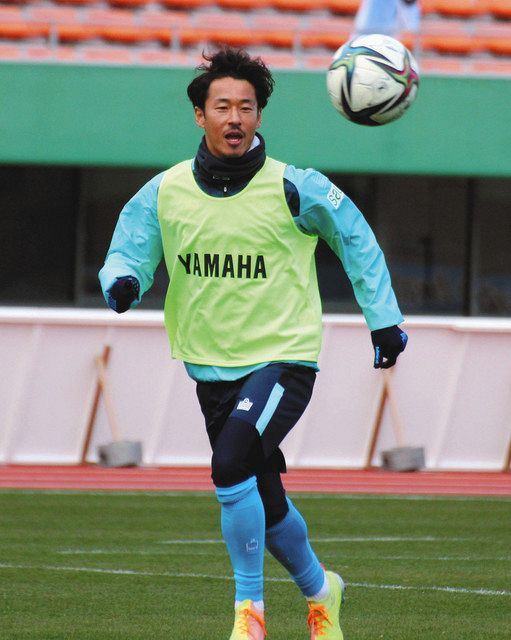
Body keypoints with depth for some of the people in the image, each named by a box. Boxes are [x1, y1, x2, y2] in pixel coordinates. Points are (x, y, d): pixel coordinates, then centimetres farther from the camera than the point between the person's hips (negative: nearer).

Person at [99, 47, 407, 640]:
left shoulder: (294, 189, -9)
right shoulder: (164, 193, -2)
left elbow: (355, 239, 6)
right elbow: (127, 254, 3)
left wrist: (383, 319, 6)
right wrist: (122, 283, -22)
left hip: (283, 358, -4)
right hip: (211, 367, 4)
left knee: (233, 464, -28)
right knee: (265, 504, 14)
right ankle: (319, 591, 42)